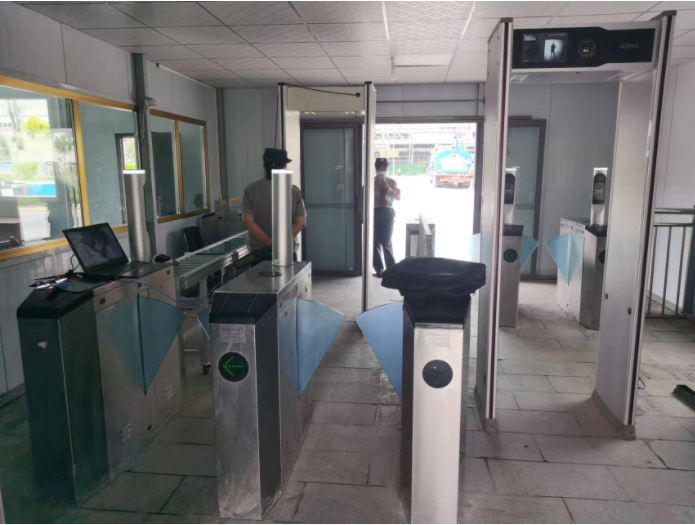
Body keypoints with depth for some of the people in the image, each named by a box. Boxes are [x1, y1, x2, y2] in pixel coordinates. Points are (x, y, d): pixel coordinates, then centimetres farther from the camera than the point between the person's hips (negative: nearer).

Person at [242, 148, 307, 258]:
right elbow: (301, 223, -8)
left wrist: (268, 242, -13)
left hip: (260, 252, 0)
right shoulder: (294, 191, -4)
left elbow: (248, 221, -11)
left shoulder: (250, 190, -4)